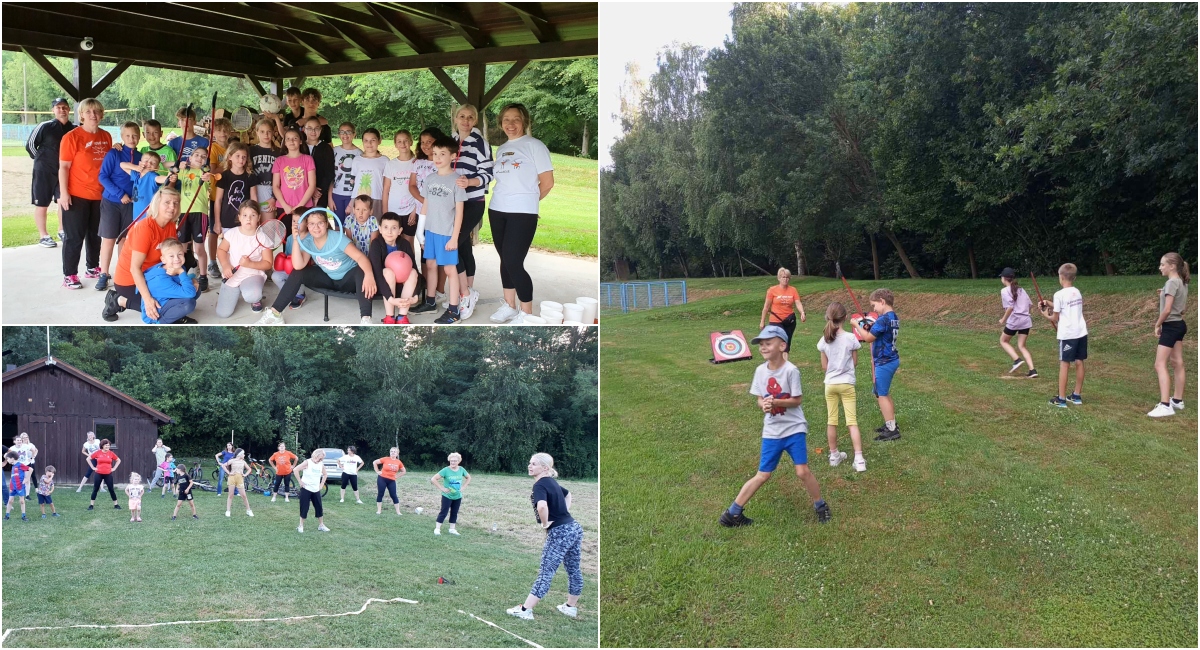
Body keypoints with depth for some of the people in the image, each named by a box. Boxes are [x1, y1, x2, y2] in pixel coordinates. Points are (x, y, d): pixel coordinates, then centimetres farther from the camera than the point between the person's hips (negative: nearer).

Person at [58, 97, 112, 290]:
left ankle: (92, 268, 30)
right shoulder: (72, 137, -11)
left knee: (96, 234, 16)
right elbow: (64, 167, -11)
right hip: (76, 195, -6)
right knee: (74, 236, -1)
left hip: (100, 195, 6)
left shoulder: (106, 137, 6)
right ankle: (69, 275, 6)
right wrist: (63, 193, -16)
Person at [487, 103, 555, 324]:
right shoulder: (501, 149, 13)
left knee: (514, 262, -10)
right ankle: (509, 305, 22)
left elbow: (547, 183, -7)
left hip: (522, 214, -6)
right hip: (497, 211, 6)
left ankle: (526, 313, 0)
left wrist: (526, 201, 3)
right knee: (505, 259, 10)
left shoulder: (534, 146, -6)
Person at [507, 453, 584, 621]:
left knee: (546, 572, -6)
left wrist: (545, 523, -17)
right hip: (574, 528, 9)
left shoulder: (540, 485, -14)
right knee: (574, 570, 17)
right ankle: (571, 607, 31)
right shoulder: (552, 482, 14)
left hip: (560, 532, -9)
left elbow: (542, 506, -35)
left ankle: (525, 610, -2)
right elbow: (568, 494, 34)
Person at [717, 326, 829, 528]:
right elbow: (760, 399, 6)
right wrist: (763, 404, -17)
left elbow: (797, 400, -12)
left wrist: (775, 402, -25)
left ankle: (821, 507, 17)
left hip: (794, 428, -3)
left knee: (802, 471, -6)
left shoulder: (791, 370, -15)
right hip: (771, 431, 3)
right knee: (763, 475, 5)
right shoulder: (760, 370, 0)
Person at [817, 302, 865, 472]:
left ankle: (834, 455, 23)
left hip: (830, 384, 2)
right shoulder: (850, 338, -12)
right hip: (847, 384, -2)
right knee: (852, 422, 0)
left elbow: (824, 366, 0)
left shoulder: (824, 340, -6)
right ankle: (859, 459, -7)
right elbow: (855, 362, -2)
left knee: (832, 421, 13)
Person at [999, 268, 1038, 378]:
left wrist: (1003, 320, -6)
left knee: (1003, 341, 16)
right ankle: (1032, 370, -4)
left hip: (1014, 321, -6)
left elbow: (1010, 307, -16)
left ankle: (1017, 360, -4)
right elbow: (1030, 304, 13)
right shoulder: (1020, 289, 15)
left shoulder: (1005, 291, -6)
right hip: (1026, 320, 6)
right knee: (1021, 346, 11)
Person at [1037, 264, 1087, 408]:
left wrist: (1046, 315, 14)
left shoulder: (1059, 294, -11)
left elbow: (1055, 318, -5)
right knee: (1079, 362, 11)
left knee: (1064, 364, -3)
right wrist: (1050, 304, 20)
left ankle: (1061, 399, -1)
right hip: (1081, 332, 7)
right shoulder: (1077, 292, 10)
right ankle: (1077, 395, 20)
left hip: (1067, 334, -7)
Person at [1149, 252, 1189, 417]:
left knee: (1160, 365, -12)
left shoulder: (1171, 283, -19)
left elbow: (1167, 310, -23)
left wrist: (1157, 324, -9)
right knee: (1177, 363, 16)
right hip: (1179, 325, 10)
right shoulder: (1182, 282, 11)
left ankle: (1165, 405, -18)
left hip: (1171, 326, -10)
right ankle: (1177, 400, 25)